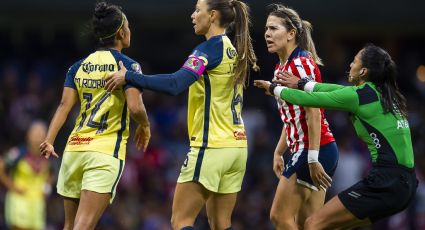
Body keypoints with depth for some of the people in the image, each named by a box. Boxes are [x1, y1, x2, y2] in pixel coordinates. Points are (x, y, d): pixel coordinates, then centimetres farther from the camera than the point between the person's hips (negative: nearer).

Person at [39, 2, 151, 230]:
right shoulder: (128, 65, -2)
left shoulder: (78, 67, 13)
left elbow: (64, 105, 1)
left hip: (74, 148, 5)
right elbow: (135, 107, -13)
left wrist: (48, 141, -6)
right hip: (106, 151, -5)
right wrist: (145, 127, 7)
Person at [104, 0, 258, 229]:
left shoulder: (209, 49, -13)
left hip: (211, 148, -8)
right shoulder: (234, 51, 13)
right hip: (237, 146, 8)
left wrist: (129, 77, -20)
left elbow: (174, 84, -26)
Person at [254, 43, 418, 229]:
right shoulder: (383, 94, 13)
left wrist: (274, 88, 17)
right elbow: (341, 90, 27)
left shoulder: (359, 96, -9)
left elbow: (308, 100, 1)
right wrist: (301, 83, 35)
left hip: (385, 183, -9)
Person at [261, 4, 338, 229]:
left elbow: (313, 113, -19)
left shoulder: (301, 64, -13)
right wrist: (278, 152, 21)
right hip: (300, 150, 9)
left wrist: (313, 158, -23)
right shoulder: (282, 67, 15)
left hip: (314, 150, -9)